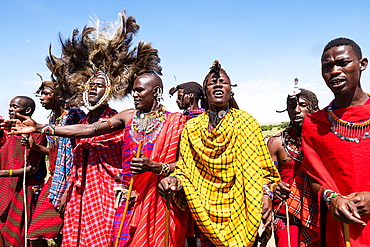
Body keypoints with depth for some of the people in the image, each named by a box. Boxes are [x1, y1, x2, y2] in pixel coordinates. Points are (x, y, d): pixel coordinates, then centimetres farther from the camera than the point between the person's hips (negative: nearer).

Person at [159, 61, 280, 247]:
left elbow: (260, 165, 0)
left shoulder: (245, 122, 1)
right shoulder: (192, 127, 4)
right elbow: (185, 168, 4)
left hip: (239, 209, -1)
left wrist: (266, 193, -13)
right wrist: (175, 180, -15)